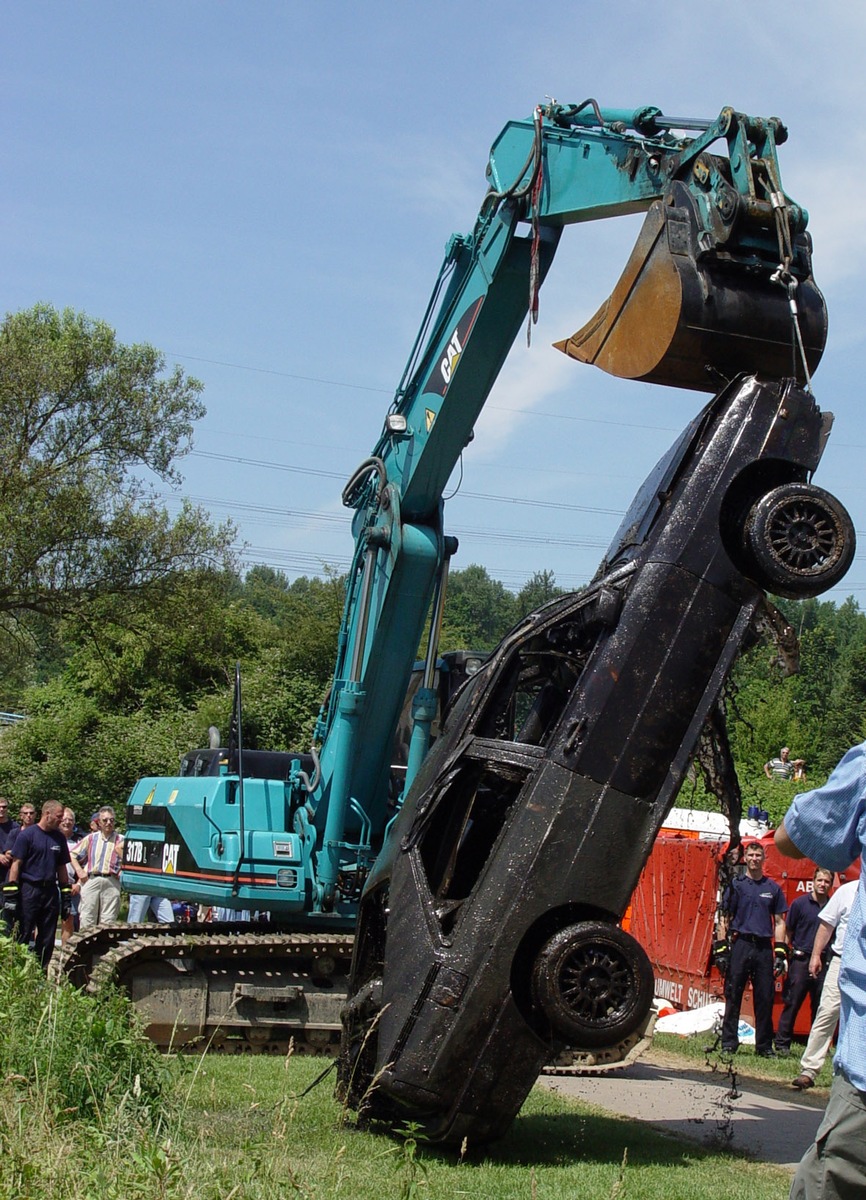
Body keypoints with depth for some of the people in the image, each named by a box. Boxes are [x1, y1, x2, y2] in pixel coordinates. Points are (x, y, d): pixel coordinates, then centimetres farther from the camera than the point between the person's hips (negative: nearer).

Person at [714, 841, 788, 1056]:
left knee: (765, 998, 4)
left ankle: (764, 1045, 12)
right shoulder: (735, 884, 5)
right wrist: (721, 949, -5)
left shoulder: (773, 888, 11)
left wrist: (780, 953, 4)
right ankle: (729, 1042, 7)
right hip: (740, 944, -2)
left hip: (764, 947, 2)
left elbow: (779, 922, 13)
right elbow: (724, 919, 3)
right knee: (733, 996, 0)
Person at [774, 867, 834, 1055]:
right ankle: (782, 1044, 4)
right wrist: (786, 953, 1)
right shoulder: (800, 903, 0)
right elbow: (788, 931, 6)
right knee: (792, 1004, -1)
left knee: (821, 1007, 7)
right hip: (801, 960, -3)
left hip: (824, 963, 3)